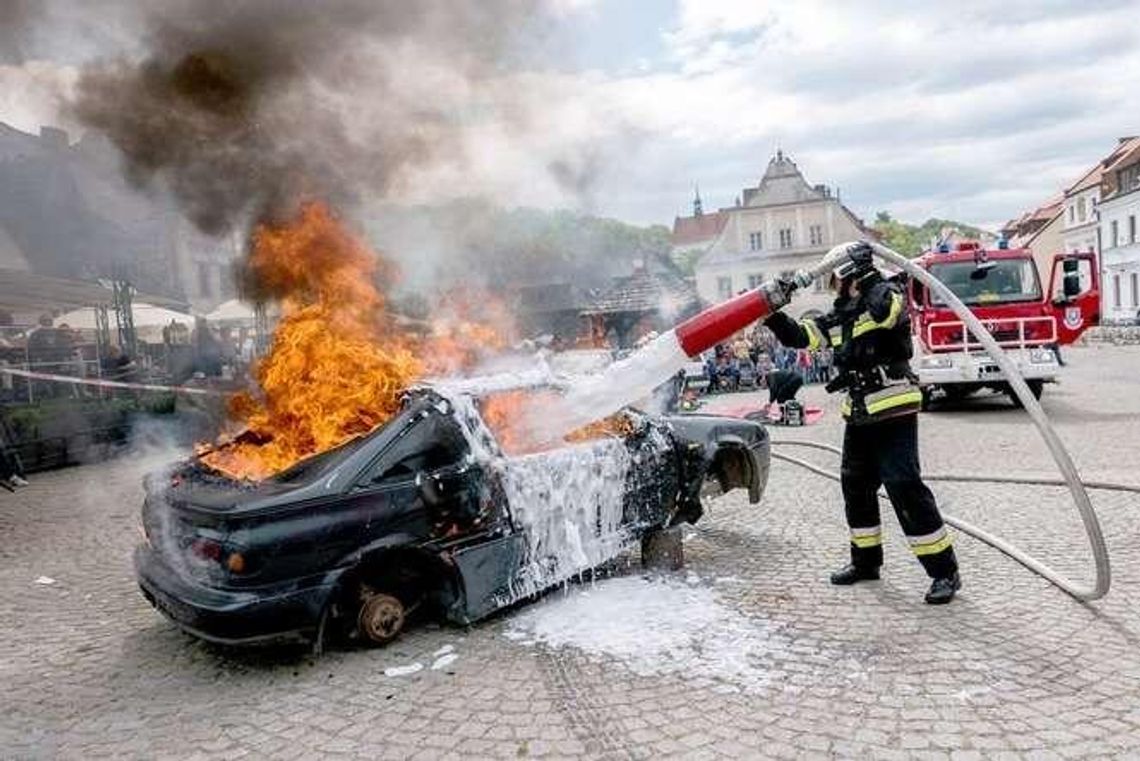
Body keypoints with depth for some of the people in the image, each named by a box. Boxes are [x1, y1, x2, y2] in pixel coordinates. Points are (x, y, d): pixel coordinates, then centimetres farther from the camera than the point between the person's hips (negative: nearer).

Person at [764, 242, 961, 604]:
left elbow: (885, 311, -31)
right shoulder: (839, 314, 13)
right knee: (856, 488, 15)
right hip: (858, 415, 9)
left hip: (893, 411, -9)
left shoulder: (886, 294, -8)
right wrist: (772, 312, 0)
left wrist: (867, 277, -19)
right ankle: (866, 561, 31)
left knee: (905, 487, -11)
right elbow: (797, 336, 12)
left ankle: (944, 571, 0)